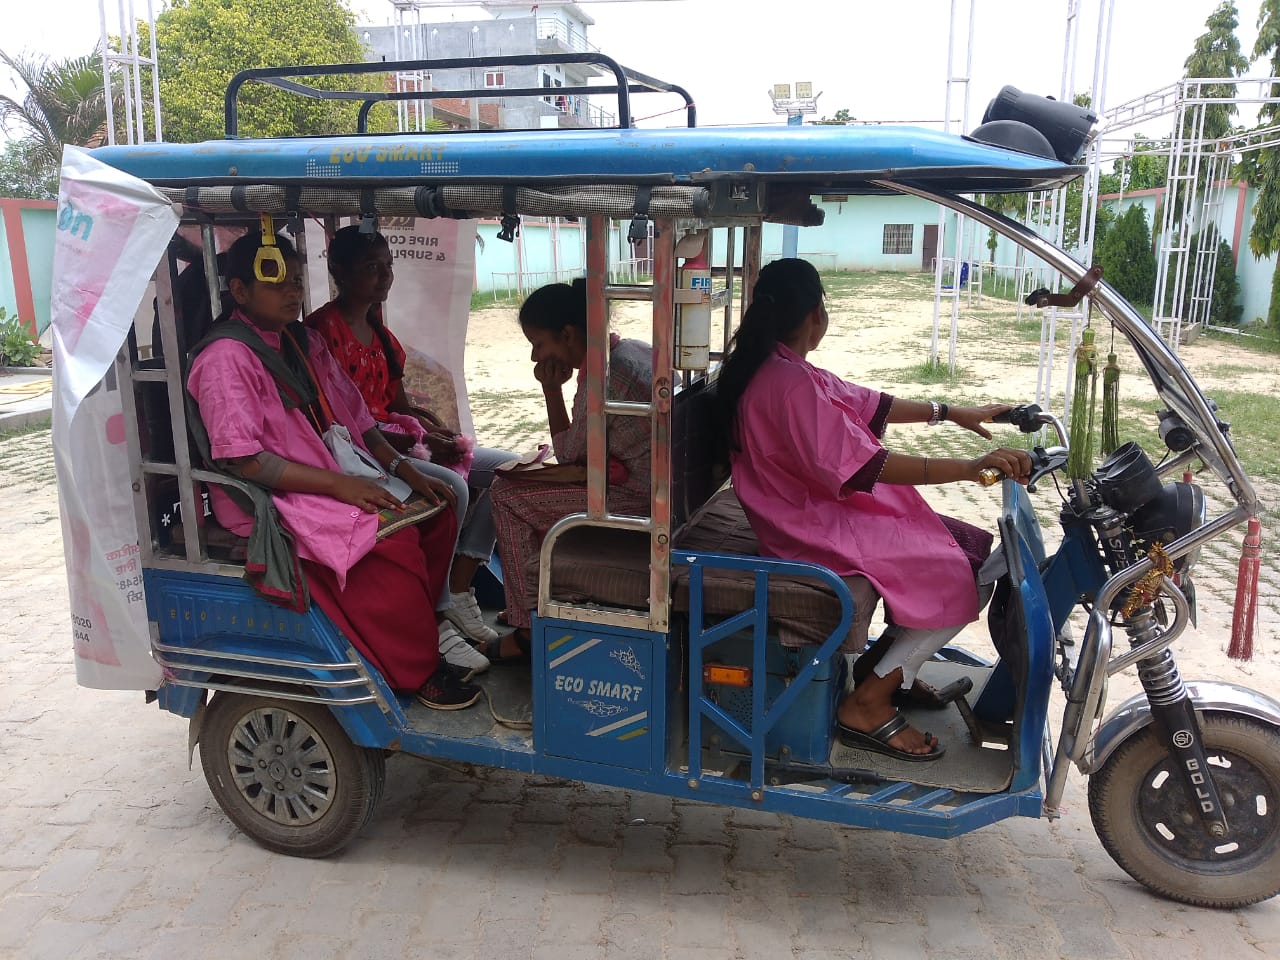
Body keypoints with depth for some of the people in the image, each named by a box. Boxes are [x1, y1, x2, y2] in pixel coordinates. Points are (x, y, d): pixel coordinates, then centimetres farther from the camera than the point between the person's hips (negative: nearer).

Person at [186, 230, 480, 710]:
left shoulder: (304, 343, 14)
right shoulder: (225, 359, -13)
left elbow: (355, 418, 16)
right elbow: (243, 460, -21)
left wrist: (404, 470, 2)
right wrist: (336, 484, -26)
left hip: (340, 479, 9)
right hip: (272, 502, -9)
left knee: (437, 515, -5)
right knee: (392, 541, -27)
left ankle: (417, 630, 6)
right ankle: (416, 671, -11)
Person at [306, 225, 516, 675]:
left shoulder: (376, 327, 15)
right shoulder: (324, 329, -13)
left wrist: (436, 429, -2)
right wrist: (416, 442, -22)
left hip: (395, 437, 9)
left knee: (507, 467, -1)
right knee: (451, 486, -32)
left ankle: (458, 593, -3)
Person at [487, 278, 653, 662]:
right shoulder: (635, 349, 7)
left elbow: (568, 456, -8)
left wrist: (551, 390, -6)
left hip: (636, 498, -10)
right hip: (658, 483, 10)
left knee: (507, 495, -2)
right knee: (535, 489, 23)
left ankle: (531, 628, 6)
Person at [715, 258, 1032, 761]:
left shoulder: (772, 367, 9)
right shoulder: (790, 384, -24)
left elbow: (864, 401, 17)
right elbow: (864, 466, -29)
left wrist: (951, 412, 19)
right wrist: (973, 467, -29)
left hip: (818, 509, 11)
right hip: (819, 529, -11)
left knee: (966, 545, 12)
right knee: (959, 577, -12)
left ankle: (893, 670, 17)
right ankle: (867, 704, -3)